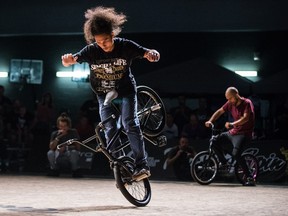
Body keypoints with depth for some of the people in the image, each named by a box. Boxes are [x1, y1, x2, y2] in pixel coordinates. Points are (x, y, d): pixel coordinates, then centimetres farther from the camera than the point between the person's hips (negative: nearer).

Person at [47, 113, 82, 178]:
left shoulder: (73, 132, -5)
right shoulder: (55, 133, -1)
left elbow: (78, 147, -9)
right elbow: (51, 147, -13)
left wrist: (66, 148, -22)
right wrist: (58, 137, -24)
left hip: (71, 158, -2)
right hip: (59, 159, 2)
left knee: (74, 152, -34)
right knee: (50, 153, -27)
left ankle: (75, 170, -8)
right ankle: (54, 169, 1)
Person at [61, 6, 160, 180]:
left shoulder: (125, 46, -19)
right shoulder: (91, 51, -16)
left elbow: (148, 53, -22)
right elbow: (69, 62, -18)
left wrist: (151, 54, -49)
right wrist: (68, 59, -44)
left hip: (126, 91, -2)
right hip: (105, 95, 2)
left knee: (130, 125, -18)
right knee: (110, 130, -6)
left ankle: (142, 165, -16)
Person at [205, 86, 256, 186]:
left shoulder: (247, 103, -13)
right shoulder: (230, 103, 6)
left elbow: (246, 118, -27)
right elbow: (220, 111, 12)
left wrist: (233, 124, -42)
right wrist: (210, 121, -5)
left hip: (244, 134, -8)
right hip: (233, 132, 8)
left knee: (236, 154, -28)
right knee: (215, 142, -6)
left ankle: (250, 178, -22)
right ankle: (224, 164, 13)